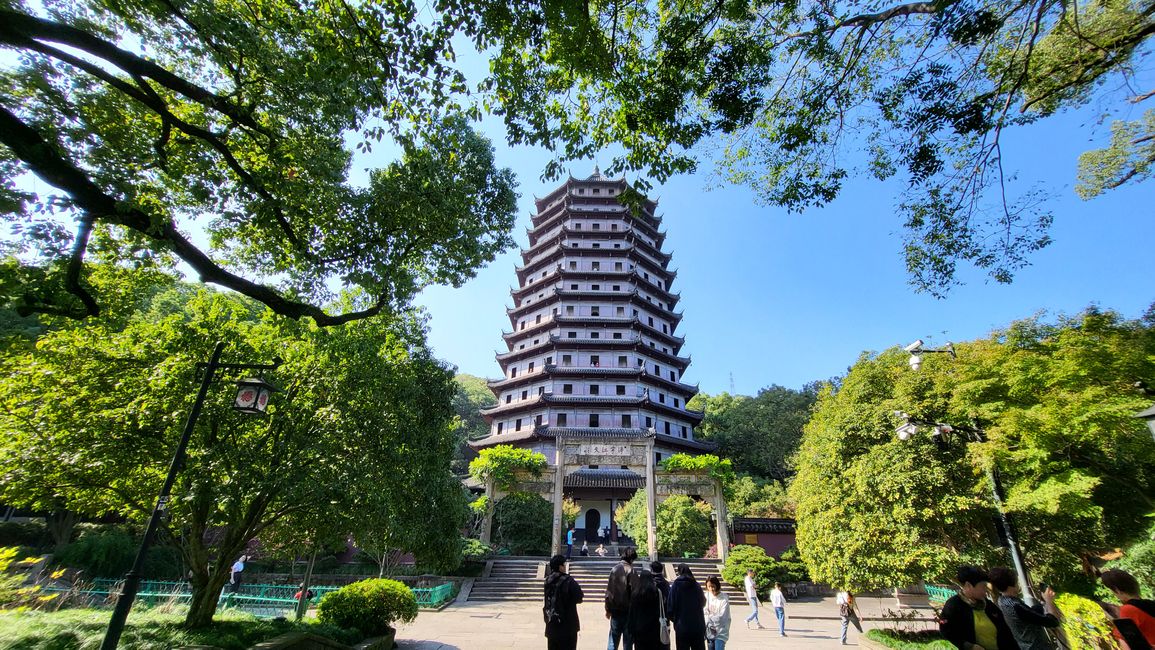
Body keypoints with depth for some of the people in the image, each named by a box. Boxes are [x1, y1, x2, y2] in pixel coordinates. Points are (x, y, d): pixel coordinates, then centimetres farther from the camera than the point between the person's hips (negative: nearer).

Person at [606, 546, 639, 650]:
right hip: (628, 609, -5)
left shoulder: (614, 569, 3)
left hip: (615, 610, 5)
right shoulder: (630, 571, -14)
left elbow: (608, 591, 6)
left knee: (613, 639, 14)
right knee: (627, 639, 8)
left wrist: (608, 609, 12)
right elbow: (634, 591, -15)